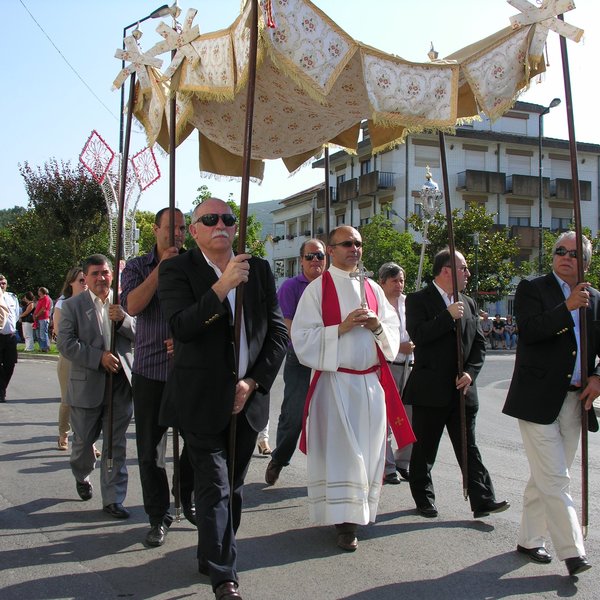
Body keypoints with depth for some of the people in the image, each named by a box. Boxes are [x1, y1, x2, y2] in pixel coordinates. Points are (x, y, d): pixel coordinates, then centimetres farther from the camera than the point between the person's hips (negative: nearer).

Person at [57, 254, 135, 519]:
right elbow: (65, 343, -9)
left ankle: (113, 499, 14)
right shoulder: (72, 305, 0)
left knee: (116, 445, 5)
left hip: (120, 384, 1)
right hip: (87, 385, -1)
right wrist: (99, 358, -19)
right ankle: (82, 477, 45)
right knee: (83, 440, 15)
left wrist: (123, 319, -19)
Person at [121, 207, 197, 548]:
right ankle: (159, 517, 18)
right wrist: (162, 266, -14)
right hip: (151, 371, 0)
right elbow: (132, 305, -14)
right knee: (151, 447, 4)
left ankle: (189, 501, 29)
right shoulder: (138, 267, 5)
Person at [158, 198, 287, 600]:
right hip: (202, 401, -4)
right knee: (215, 488, -3)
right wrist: (223, 285, -28)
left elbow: (278, 334, 6)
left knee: (234, 486, 16)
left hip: (248, 398, 4)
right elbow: (180, 326, -21)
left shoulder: (259, 270, 6)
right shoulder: (178, 270, -5)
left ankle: (212, 556, 35)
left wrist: (253, 382, -3)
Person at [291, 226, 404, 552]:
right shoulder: (317, 288, -2)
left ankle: (360, 510, 23)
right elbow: (303, 338, -9)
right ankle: (344, 521, 4)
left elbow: (394, 334, 13)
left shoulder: (372, 289, 12)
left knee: (368, 449, 8)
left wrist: (378, 326, -8)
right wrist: (341, 327, -18)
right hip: (335, 381, -5)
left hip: (371, 381, 5)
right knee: (340, 449, -5)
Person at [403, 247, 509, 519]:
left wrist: (470, 372, -3)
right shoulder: (418, 300, -5)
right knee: (424, 450, 7)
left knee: (469, 448, 7)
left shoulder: (467, 303, 13)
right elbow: (418, 335, -19)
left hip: (461, 389, 5)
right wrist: (448, 316, -21)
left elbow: (479, 343, 12)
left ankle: (482, 501, 10)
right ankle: (424, 500, 21)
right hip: (430, 390, -5)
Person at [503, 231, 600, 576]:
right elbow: (530, 331, -18)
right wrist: (568, 307, -24)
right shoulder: (532, 290, -2)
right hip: (538, 399, -5)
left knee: (546, 478, 13)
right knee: (555, 479, -7)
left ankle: (530, 540, 26)